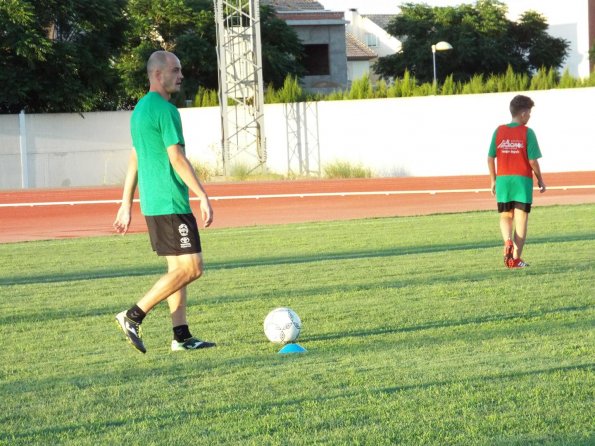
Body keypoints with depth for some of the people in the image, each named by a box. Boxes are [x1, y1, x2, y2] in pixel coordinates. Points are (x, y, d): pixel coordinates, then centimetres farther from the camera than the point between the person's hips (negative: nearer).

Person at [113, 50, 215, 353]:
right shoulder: (165, 110, -14)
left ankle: (182, 336, 10)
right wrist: (203, 197, -16)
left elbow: (134, 160, 18)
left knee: (178, 269, 12)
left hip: (152, 203, 10)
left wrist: (126, 205, 21)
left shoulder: (140, 109, 15)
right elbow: (177, 158, -18)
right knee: (191, 268, -8)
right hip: (171, 204, -10)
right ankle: (133, 317, -9)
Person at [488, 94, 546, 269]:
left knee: (505, 217, 17)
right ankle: (516, 258, 2)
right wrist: (540, 179, 4)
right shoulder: (527, 133, -8)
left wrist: (493, 180, 15)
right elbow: (533, 160, -10)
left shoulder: (499, 131, 2)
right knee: (521, 219, 5)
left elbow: (490, 158, 3)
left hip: (503, 180, 3)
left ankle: (508, 241, -13)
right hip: (523, 180, -3)